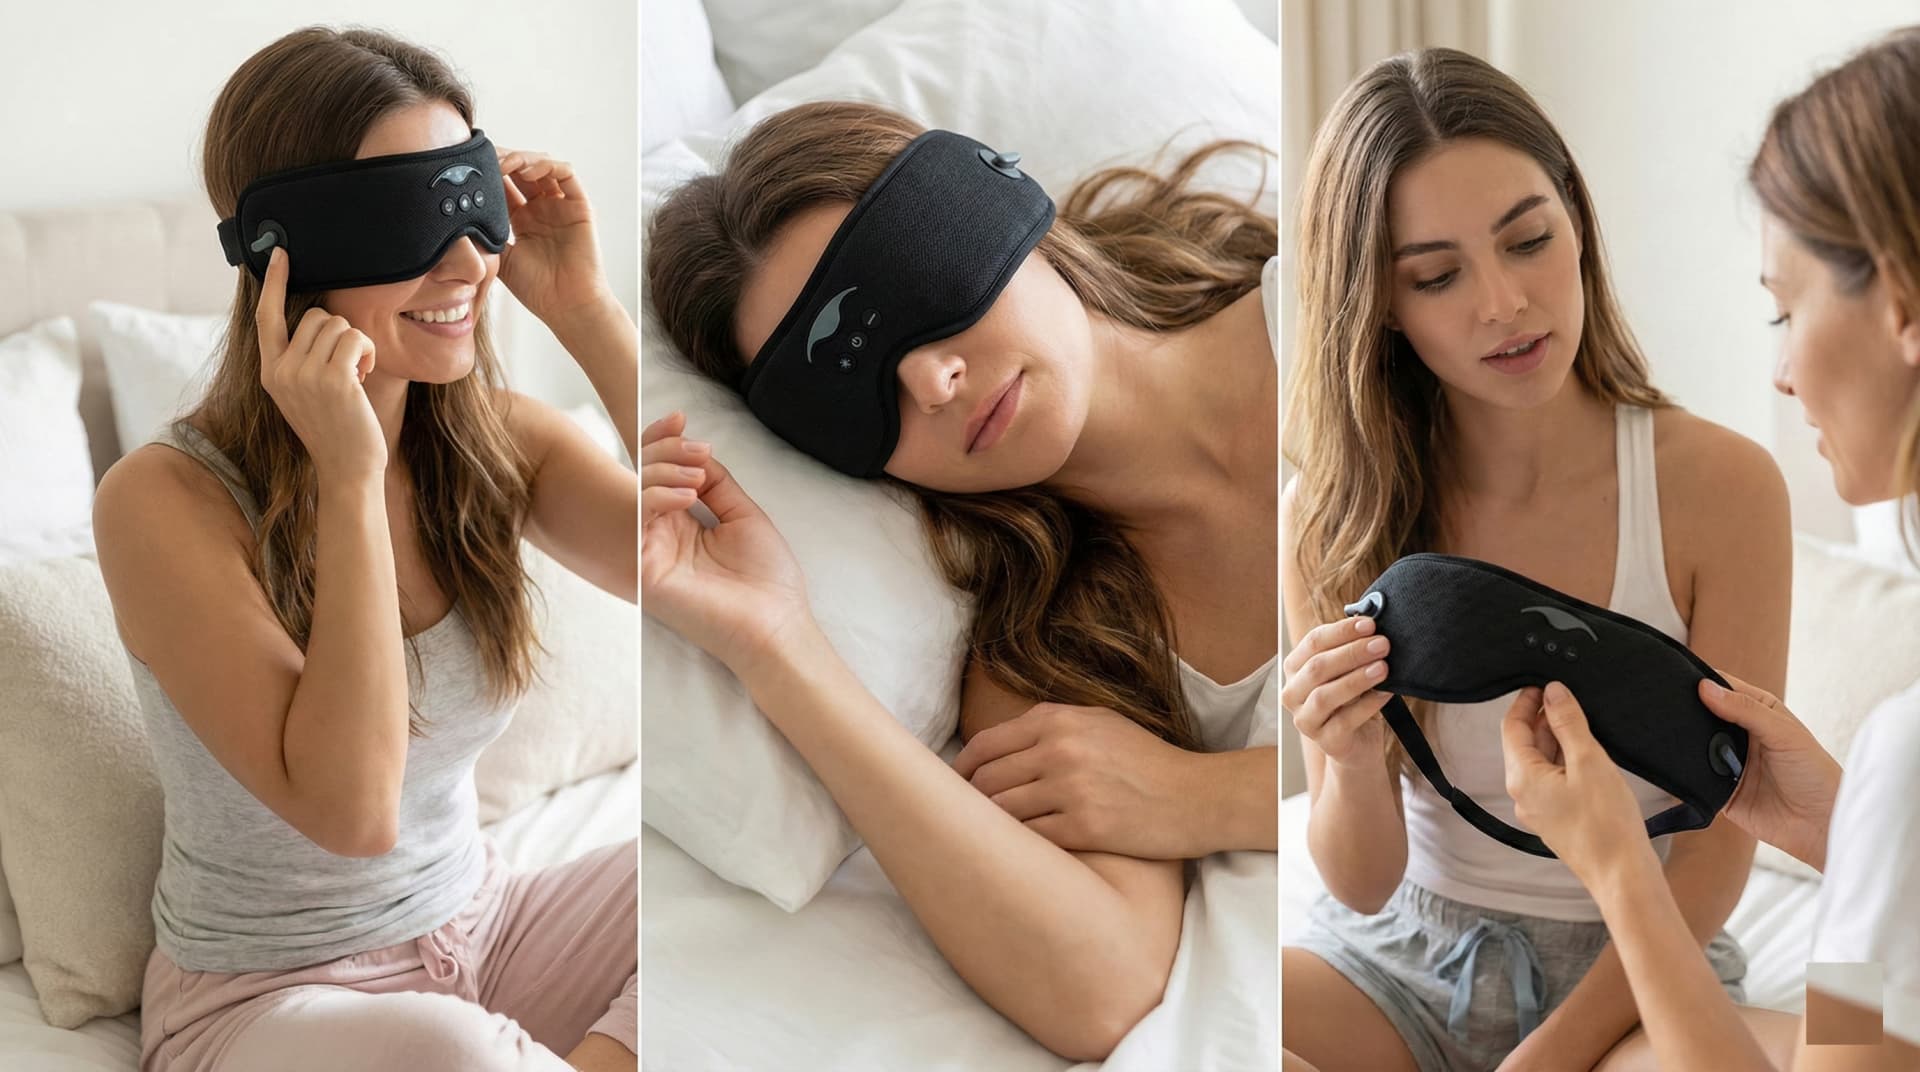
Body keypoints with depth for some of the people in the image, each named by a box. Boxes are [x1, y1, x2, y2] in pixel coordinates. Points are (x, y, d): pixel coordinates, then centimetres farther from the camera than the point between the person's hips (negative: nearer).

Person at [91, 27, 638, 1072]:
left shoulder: (500, 441, -3)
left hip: (482, 934, 6)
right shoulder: (166, 503, -19)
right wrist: (349, 477, -30)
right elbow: (351, 807, -27)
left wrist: (586, 313, -17)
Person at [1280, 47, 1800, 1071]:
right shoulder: (1329, 518, -9)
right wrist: (1353, 769, -29)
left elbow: (1718, 844, -10)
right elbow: (1364, 883, -6)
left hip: (1639, 965, 0)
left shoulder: (1720, 486, -14)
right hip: (1401, 956, 0)